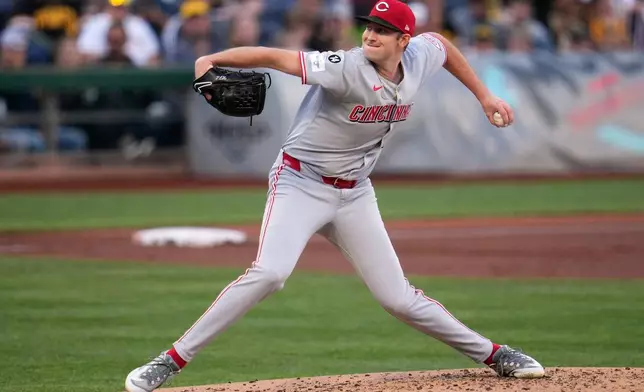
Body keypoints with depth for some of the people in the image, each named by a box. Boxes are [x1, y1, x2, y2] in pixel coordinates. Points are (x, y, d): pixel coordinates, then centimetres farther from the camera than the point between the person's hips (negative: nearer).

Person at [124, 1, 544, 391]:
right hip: (300, 182, -5)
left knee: (398, 296, 5)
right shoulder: (347, 68, -23)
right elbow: (276, 57, -32)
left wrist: (484, 95, 20)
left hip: (354, 194, 5)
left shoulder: (419, 59, -4)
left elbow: (440, 42, 20)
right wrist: (212, 60, -45)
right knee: (269, 273, -28)